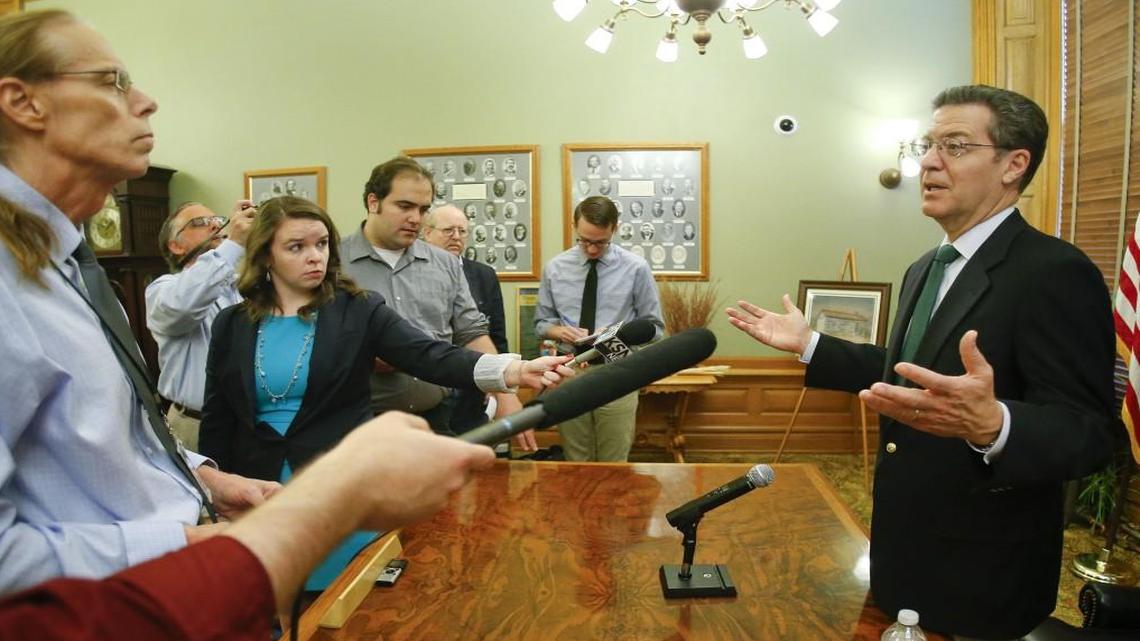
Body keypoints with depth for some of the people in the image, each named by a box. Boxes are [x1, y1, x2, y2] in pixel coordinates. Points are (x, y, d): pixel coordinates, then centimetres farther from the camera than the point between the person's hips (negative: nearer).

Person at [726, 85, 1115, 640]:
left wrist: (991, 425, -46)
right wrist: (808, 344, 10)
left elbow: (1088, 433, -26)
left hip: (983, 571, -8)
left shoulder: (1056, 273, -20)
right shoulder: (924, 270, 8)